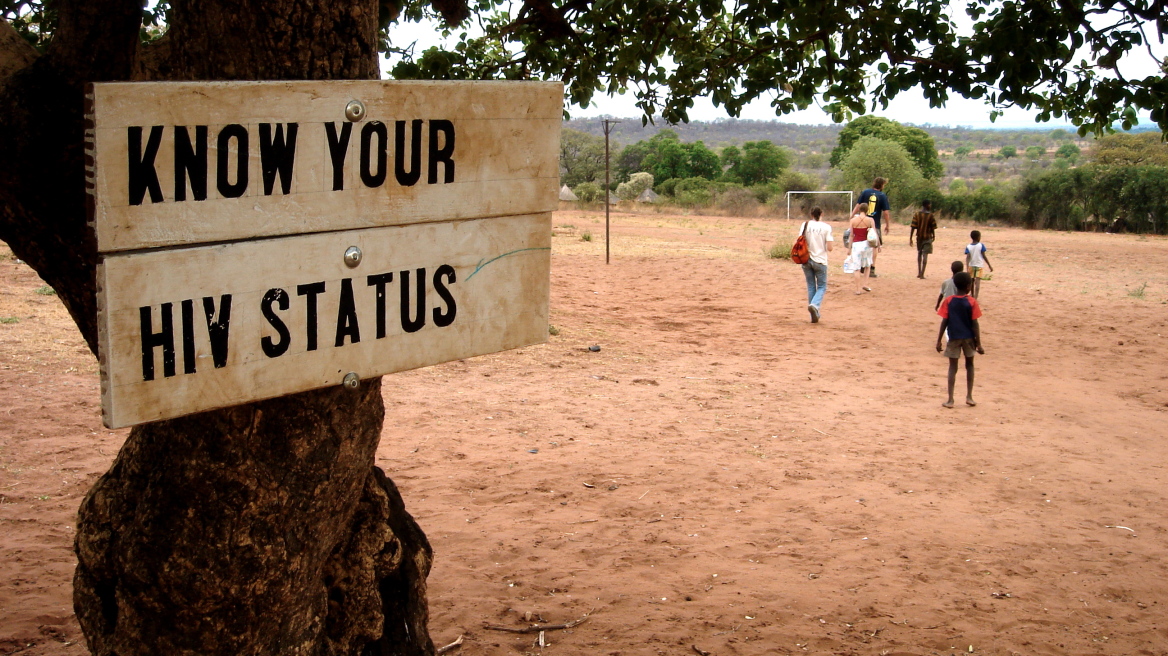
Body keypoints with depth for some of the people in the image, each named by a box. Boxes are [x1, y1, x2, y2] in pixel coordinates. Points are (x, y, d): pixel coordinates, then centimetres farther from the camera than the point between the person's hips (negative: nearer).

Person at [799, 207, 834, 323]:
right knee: (822, 287, 10)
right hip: (820, 261, -2)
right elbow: (829, 248, -11)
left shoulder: (805, 225, -2)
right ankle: (815, 305, -18)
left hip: (806, 260, 2)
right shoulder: (826, 227, -8)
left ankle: (814, 315, 14)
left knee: (811, 286, 14)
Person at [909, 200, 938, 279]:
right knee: (925, 255, -4)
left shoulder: (916, 215, -3)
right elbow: (933, 228, -6)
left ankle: (919, 273, 25)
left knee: (919, 254, 21)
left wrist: (910, 238, -2)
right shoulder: (930, 215, -10)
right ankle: (922, 274, -10)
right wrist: (933, 236, 12)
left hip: (919, 237, 3)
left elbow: (913, 227, -6)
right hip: (927, 237, -3)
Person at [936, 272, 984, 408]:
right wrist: (978, 344, -4)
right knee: (969, 365, 18)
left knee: (953, 367, 4)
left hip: (954, 338, 0)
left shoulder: (948, 301, -6)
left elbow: (944, 322, -6)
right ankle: (969, 397, 17)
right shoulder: (972, 302, -9)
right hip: (968, 337, 0)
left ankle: (950, 400, -1)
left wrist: (939, 341, 1)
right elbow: (974, 324, -9)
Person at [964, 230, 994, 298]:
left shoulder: (968, 247, -4)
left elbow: (968, 257, -14)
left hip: (971, 266, 3)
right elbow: (984, 256, -6)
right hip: (979, 266, -3)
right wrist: (990, 265, 1)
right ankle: (975, 297, -25)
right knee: (977, 281, -9)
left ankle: (972, 295, 39)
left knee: (972, 281, 20)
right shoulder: (981, 245, -8)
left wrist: (967, 268, -20)